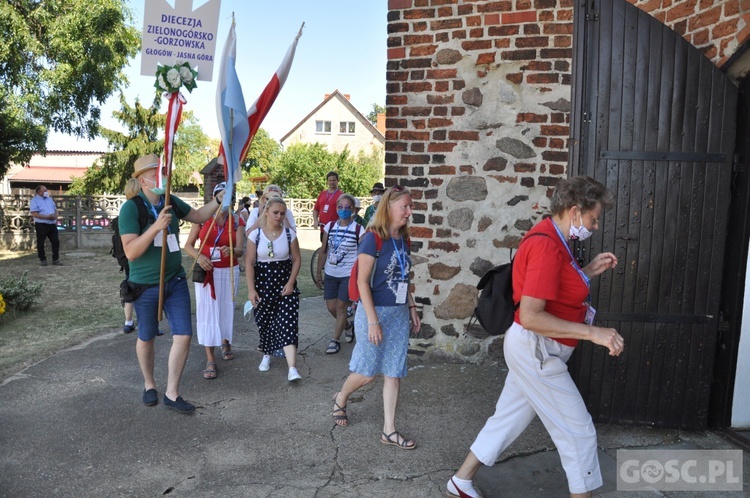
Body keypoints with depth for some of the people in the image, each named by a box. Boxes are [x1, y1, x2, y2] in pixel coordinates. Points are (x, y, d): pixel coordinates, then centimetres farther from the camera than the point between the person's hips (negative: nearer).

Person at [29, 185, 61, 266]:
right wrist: (47, 217, -21)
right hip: (41, 225, -6)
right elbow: (34, 214, -15)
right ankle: (42, 260, 13)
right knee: (40, 243, 3)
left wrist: (55, 216, -4)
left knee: (56, 241, 3)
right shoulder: (34, 201, -6)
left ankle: (55, 259, 10)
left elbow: (55, 209, 19)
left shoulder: (49, 199, 16)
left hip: (52, 224, 6)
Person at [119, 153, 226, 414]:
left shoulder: (171, 202, 0)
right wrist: (156, 226, -34)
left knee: (184, 336, 0)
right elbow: (131, 252, -24)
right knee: (146, 338, 14)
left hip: (176, 282, 5)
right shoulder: (131, 208, -16)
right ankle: (149, 385, 38)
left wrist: (218, 199, 0)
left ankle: (172, 393, 14)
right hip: (146, 285, -4)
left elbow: (198, 216, 16)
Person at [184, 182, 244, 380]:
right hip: (206, 271, -1)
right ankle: (210, 360, 2)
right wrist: (199, 256, -23)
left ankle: (225, 342, 42)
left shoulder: (237, 221, -2)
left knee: (226, 309, 13)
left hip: (229, 272, 1)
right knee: (207, 312, -3)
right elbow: (188, 245, -3)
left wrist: (231, 251, -36)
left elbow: (240, 250, -13)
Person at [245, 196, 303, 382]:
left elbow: (297, 259, 2)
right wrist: (251, 289, -8)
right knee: (264, 321, 8)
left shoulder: (289, 234, -1)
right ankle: (267, 354, 34)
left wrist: (291, 283, -7)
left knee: (288, 323, -9)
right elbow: (249, 263, -3)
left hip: (285, 284, 0)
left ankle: (292, 368, -13)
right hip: (263, 283, 1)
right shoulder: (255, 235, -3)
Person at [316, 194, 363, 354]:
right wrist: (318, 273, 9)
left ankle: (335, 340, 16)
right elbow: (323, 252, 7)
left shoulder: (358, 230, -10)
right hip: (330, 274, 4)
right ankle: (348, 325, 39)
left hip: (349, 275, -4)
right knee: (331, 307, 10)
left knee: (340, 307, 0)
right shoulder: (330, 227, 1)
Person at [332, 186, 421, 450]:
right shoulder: (373, 238, -15)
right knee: (367, 372, 6)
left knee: (394, 372, 8)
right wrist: (373, 321, -19)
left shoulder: (403, 239, 7)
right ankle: (340, 398, 36)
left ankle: (389, 430, 18)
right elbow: (362, 281, -17)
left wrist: (412, 308, 12)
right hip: (375, 312, -6)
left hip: (399, 314, 7)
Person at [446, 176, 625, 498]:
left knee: (508, 418, 19)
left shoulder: (550, 239, 9)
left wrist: (590, 271, 9)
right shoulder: (547, 245, -25)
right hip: (536, 350, -11)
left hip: (534, 350, 11)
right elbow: (530, 317, -30)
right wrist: (592, 333, -29)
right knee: (578, 430, 4)